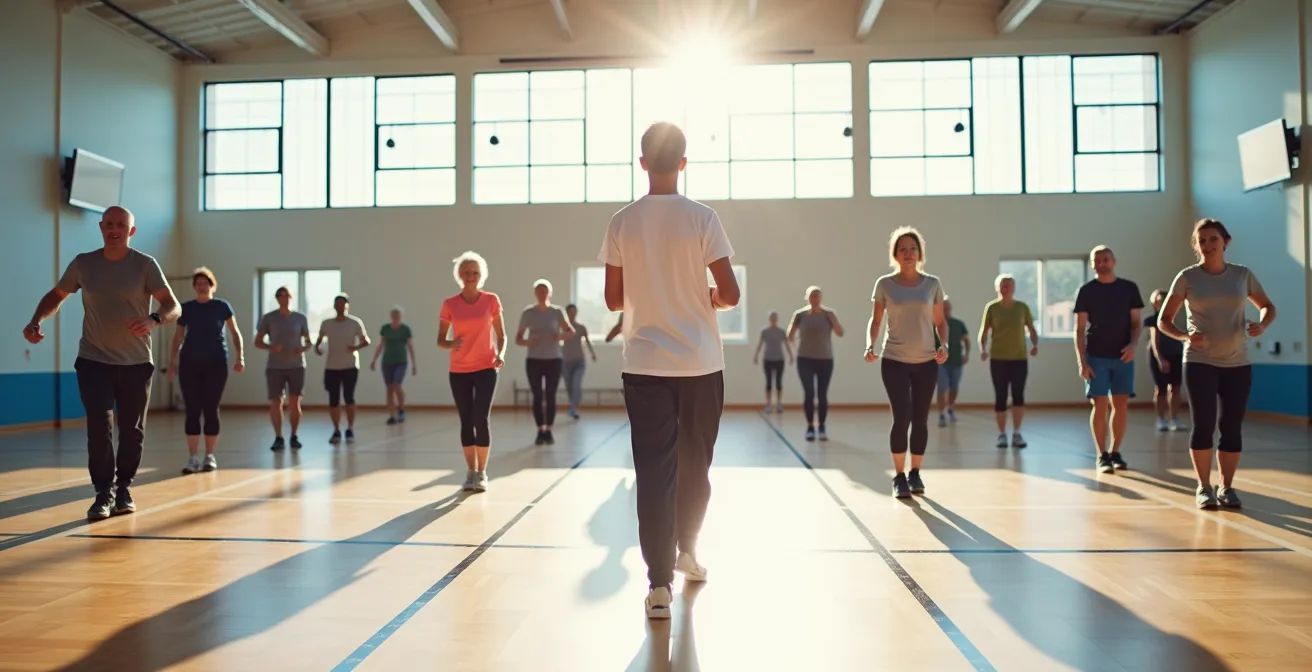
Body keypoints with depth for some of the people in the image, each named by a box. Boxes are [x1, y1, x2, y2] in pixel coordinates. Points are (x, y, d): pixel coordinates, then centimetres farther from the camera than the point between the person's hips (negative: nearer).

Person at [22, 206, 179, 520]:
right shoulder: (83, 263, 2)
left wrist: (154, 319, -34)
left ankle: (123, 489, 23)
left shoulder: (145, 264, -6)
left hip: (136, 362, -1)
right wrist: (37, 321, -3)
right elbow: (56, 295, 16)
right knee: (99, 426, -10)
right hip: (93, 359, 1)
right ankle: (103, 493, 0)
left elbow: (173, 306, -12)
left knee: (132, 430, 6)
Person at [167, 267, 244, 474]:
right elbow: (178, 337, 13)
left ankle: (210, 456, 9)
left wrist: (239, 357, -6)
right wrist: (172, 362, 7)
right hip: (189, 364, 2)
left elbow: (235, 332, 5)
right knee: (192, 410, 0)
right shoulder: (186, 308, 7)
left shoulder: (222, 306, 2)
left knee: (211, 410, 1)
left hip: (216, 363, -2)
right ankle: (193, 458, 4)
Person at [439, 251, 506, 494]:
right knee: (466, 421, 5)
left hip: (485, 368, -1)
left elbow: (501, 335, 6)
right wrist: (452, 344, -20)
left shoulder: (491, 300, -1)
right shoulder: (450, 304, -1)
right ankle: (471, 472, 15)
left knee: (481, 419, -11)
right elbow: (440, 341, 2)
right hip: (459, 371, 1)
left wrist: (500, 354, -13)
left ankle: (482, 473, 0)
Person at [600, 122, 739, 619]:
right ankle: (686, 551, 35)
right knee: (694, 464, 18)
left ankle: (660, 583, 0)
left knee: (654, 470, 2)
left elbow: (614, 300, 4)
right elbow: (729, 294, -8)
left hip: (645, 365, 1)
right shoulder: (702, 218, -6)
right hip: (701, 364, 0)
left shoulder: (622, 223, 0)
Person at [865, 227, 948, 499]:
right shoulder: (885, 284, -1)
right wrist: (870, 345, -13)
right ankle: (899, 477, 5)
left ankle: (915, 474, 22)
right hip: (894, 361, -2)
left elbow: (940, 321, 9)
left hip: (926, 362, 2)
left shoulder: (932, 284, 3)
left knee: (920, 420, 6)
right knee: (902, 418, -10)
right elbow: (876, 320, 4)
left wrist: (944, 345, -9)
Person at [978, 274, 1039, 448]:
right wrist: (983, 348, -19)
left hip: (1020, 358, 1)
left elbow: (1031, 329, 8)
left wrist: (1035, 345, -10)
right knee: (1000, 397, 1)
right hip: (998, 358, -1)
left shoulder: (1022, 307, 5)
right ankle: (1002, 434, 10)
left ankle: (1017, 433, 6)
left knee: (1018, 395, -3)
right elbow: (984, 331, -2)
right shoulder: (992, 307, 0)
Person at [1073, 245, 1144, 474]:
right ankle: (1102, 455, 4)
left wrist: (1133, 345, -11)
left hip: (1123, 356, 2)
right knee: (1099, 405, -3)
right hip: (1096, 356, -2)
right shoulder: (1086, 291, 0)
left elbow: (1136, 322, 8)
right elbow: (1079, 329, -1)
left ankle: (1116, 452, 17)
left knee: (1121, 405, 4)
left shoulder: (1129, 288, 5)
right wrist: (1082, 361, -9)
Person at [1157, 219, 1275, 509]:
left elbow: (1268, 306, 16)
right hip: (1200, 362, -2)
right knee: (1203, 424, -4)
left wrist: (1262, 326, -7)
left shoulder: (1243, 274, 4)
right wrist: (1184, 336, -21)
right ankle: (1204, 487, 8)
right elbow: (1163, 320, -1)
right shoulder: (1187, 277, -2)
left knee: (1232, 427, 3)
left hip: (1237, 363, 2)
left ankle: (1227, 487, 15)